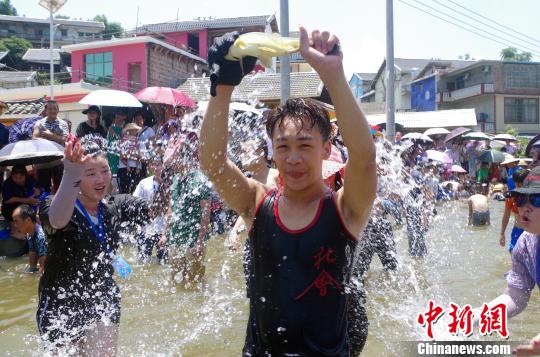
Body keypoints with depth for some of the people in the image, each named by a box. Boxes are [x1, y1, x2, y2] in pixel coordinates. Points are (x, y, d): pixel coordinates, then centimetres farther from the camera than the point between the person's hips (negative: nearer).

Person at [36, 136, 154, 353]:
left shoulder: (116, 207, -5)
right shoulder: (53, 206, -20)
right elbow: (58, 220, -43)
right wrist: (71, 175, -64)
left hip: (103, 303, 3)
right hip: (61, 305, -2)